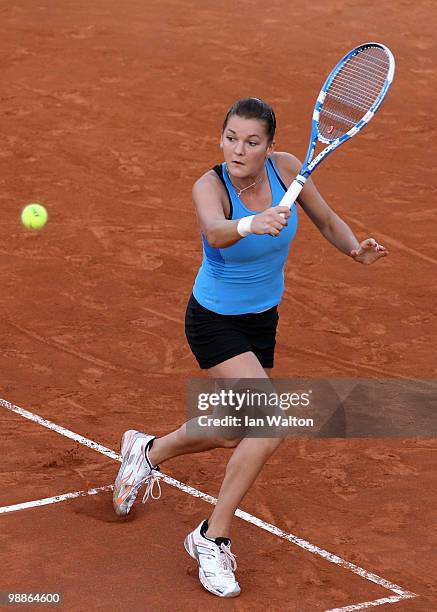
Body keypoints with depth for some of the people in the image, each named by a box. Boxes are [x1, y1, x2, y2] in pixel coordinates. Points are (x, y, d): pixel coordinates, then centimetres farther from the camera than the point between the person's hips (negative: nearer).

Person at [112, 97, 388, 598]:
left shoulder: (285, 167, -12)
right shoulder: (210, 186, -26)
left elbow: (327, 221, 3)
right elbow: (215, 231, -49)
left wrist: (355, 249, -17)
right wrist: (250, 224, -70)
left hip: (262, 320, 6)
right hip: (214, 321, -6)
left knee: (232, 434, 18)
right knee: (271, 426, -22)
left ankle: (149, 450, 48)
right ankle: (213, 538, -4)